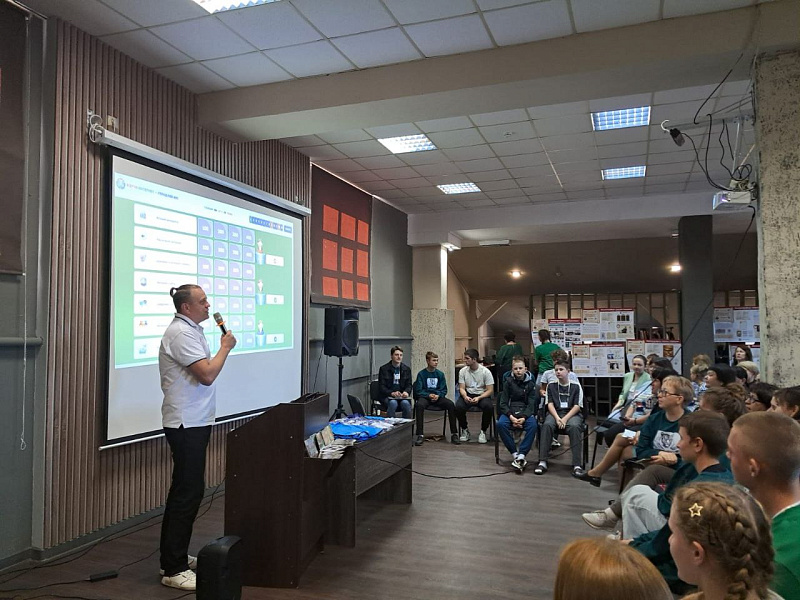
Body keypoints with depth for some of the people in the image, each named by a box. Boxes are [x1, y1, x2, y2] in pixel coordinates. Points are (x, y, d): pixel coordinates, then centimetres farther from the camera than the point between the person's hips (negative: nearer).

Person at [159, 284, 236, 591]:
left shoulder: (190, 330, 15)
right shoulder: (181, 333, -18)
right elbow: (208, 374, -23)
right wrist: (225, 347, -12)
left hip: (193, 422, 11)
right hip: (186, 424, -11)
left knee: (184, 490, 16)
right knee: (188, 493, -7)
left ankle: (173, 557, 27)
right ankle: (174, 570, 1)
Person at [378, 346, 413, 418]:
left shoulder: (406, 369, 11)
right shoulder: (383, 369, 2)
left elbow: (409, 385, 10)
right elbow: (381, 387, -3)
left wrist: (406, 392, -14)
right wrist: (392, 393, -21)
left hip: (402, 396, 2)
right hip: (387, 396, -2)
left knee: (405, 403, -31)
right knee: (393, 403, -35)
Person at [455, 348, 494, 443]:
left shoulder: (485, 371, -9)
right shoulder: (463, 371, 1)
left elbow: (490, 390, -9)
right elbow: (462, 388, 1)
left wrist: (478, 398, -24)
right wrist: (465, 396, -22)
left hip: (482, 395, -2)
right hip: (468, 395, 2)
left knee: (489, 407, -35)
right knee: (458, 406, -29)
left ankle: (483, 432, -10)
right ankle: (465, 430, -1)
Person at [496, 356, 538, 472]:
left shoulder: (530, 383, 6)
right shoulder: (508, 382, 6)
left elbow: (531, 404, -1)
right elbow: (503, 403, 1)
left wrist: (523, 418, -19)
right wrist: (511, 417, -17)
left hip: (526, 412, 0)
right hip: (510, 411, 0)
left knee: (533, 425, -33)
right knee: (500, 424, -32)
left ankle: (521, 455, -29)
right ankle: (514, 454, -23)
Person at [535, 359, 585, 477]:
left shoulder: (576, 386, 6)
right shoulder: (551, 385, 13)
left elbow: (577, 406, -1)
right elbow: (550, 404, 5)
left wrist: (565, 419, -14)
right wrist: (557, 418, -13)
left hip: (572, 413, -1)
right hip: (555, 413, 2)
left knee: (574, 427, -36)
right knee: (547, 425, -32)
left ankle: (577, 465, -36)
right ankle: (542, 462, -34)